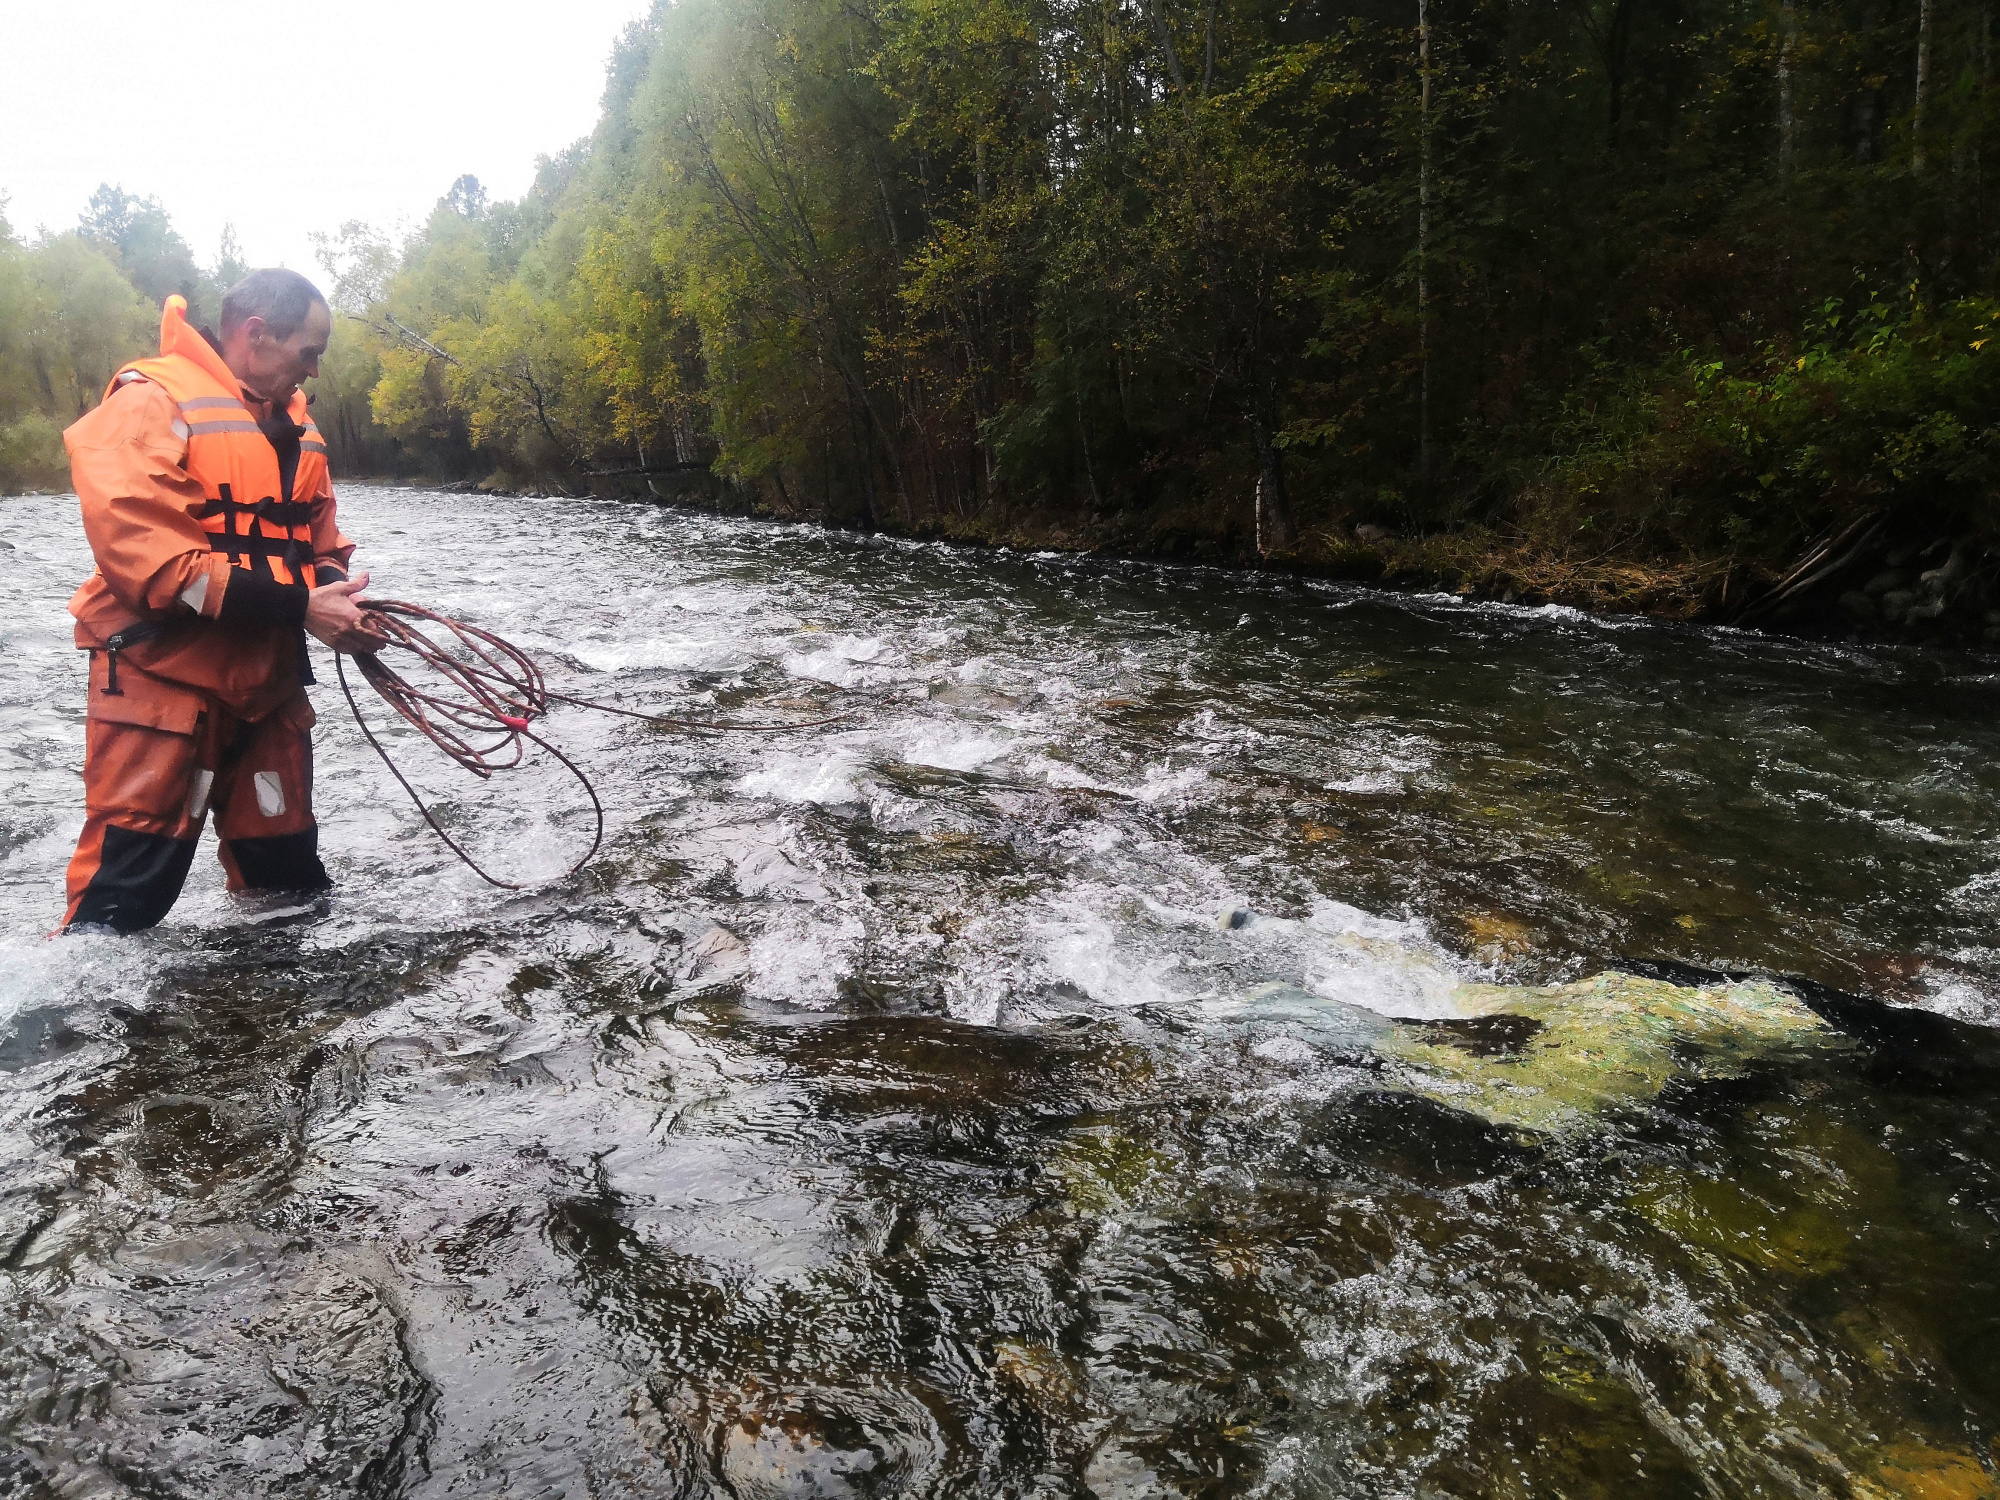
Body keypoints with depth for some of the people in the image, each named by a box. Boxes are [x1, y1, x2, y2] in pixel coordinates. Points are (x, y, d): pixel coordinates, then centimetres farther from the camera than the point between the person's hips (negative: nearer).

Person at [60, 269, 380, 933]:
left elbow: (319, 539, 20)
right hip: (164, 678, -7)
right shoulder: (150, 402, -10)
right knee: (125, 897, -6)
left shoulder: (294, 420, 14)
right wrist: (297, 606, -21)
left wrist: (337, 598, -3)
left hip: (268, 679, 7)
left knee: (289, 877, 15)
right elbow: (141, 549, -21)